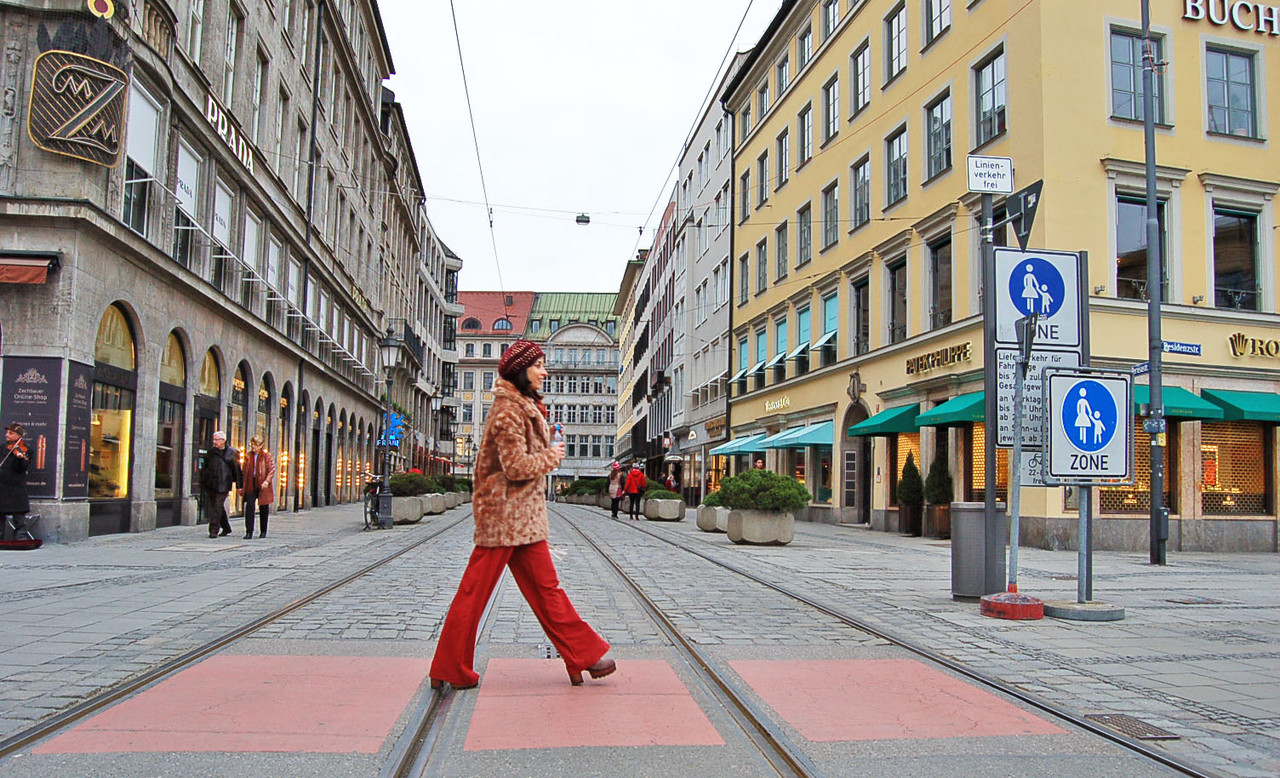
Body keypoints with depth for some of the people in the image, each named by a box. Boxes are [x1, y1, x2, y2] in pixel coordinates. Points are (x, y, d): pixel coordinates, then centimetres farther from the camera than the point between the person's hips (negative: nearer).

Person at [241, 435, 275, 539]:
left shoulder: (267, 456, -1)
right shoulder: (248, 456, 11)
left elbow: (272, 469, -7)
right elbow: (244, 471, 15)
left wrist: (267, 481, -22)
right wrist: (241, 486, 12)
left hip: (263, 486, -3)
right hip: (251, 485, 3)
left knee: (263, 509, 6)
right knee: (249, 506, -10)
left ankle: (263, 531, 20)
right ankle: (249, 532, -8)